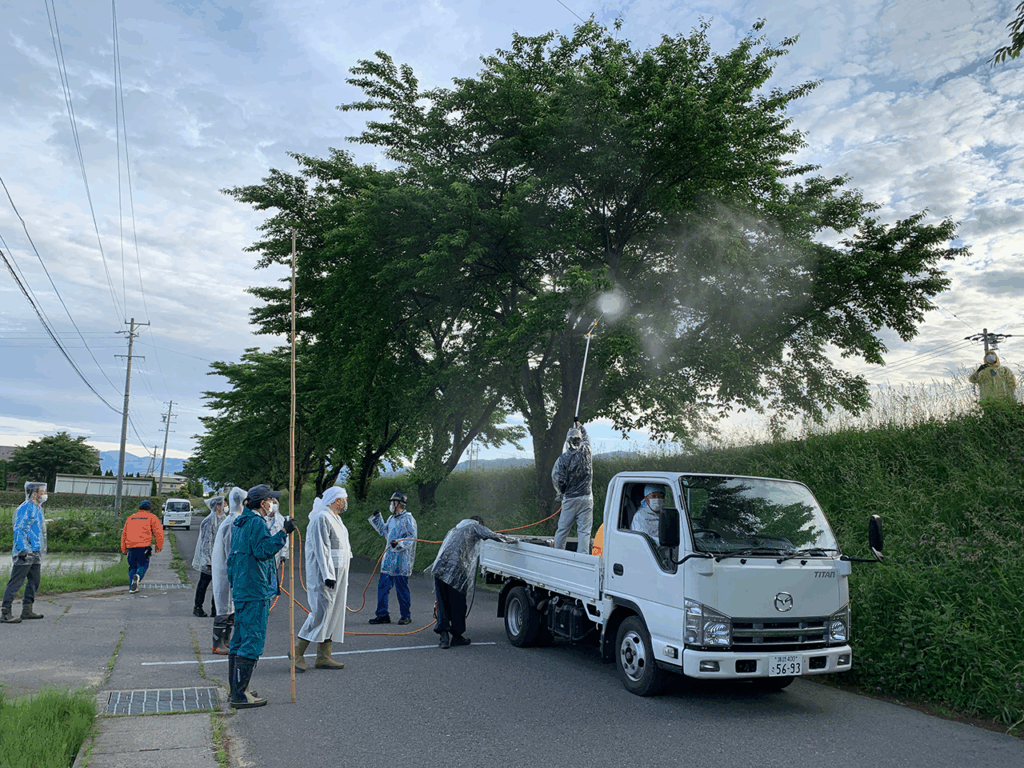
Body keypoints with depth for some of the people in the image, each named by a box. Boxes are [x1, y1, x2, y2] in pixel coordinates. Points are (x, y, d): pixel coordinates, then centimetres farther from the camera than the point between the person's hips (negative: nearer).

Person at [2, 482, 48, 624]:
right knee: (16, 582, -6)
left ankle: (27, 610, 19)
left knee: (34, 582, 12)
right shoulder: (25, 508, -12)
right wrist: (22, 550, -21)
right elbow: (19, 530, -16)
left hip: (36, 552, 9)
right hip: (25, 553, -9)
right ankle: (5, 613, -1)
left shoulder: (38, 508, 16)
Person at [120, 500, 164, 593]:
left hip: (130, 546, 4)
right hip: (144, 546, -4)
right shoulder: (152, 517, 8)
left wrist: (124, 549, 27)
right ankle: (137, 576, -28)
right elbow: (158, 532, 1)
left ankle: (132, 587, 3)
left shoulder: (130, 518, 22)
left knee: (132, 566, 13)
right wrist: (159, 547, 8)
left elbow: (124, 534, 22)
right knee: (143, 565, 3)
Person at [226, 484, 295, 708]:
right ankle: (240, 695, -5)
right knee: (252, 640, -7)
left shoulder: (239, 522, 17)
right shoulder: (256, 522, -13)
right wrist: (283, 533, -23)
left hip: (240, 589, 10)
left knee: (240, 639, 15)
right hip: (255, 591, -10)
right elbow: (263, 551, -24)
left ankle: (236, 689, 23)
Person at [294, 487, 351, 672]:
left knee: (332, 614, 9)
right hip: (324, 574, -10)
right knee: (321, 612, -10)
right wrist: (328, 575, -25)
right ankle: (297, 651, 2)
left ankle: (323, 657, 14)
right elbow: (321, 549, -21)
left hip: (336, 573, 10)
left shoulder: (334, 518, 17)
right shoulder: (322, 518, -15)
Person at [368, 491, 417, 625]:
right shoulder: (392, 519, 15)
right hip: (389, 559, 8)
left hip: (401, 561, -8)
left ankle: (406, 616, 13)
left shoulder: (408, 519, -10)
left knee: (402, 588, 0)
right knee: (382, 586, 7)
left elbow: (412, 538, -16)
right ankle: (382, 615, 17)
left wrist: (399, 543, -28)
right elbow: (384, 531, 32)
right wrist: (377, 518, 26)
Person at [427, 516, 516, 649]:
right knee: (457, 604, 5)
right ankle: (456, 635, 14)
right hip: (456, 571, -6)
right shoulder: (474, 526, 13)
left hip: (439, 569, 6)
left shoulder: (455, 529, 34)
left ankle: (444, 634, -3)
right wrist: (513, 539, 18)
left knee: (443, 603, 7)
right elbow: (494, 536, 6)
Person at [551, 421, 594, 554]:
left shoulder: (562, 459, -5)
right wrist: (580, 426, 39)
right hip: (586, 498, 0)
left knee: (562, 530, 9)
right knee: (584, 531, 0)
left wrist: (561, 493, 10)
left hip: (569, 499, 0)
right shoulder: (586, 451, -1)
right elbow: (586, 437, 20)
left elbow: (557, 479, -7)